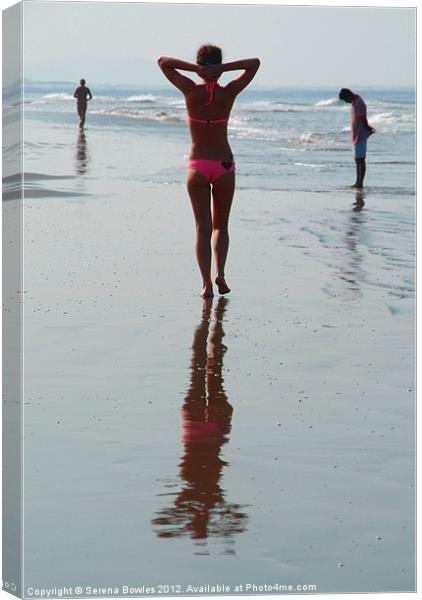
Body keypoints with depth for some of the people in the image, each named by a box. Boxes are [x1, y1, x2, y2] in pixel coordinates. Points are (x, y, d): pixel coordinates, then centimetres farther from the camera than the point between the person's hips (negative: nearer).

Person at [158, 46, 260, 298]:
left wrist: (194, 68, -12)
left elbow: (162, 61, 2)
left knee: (203, 228, 3)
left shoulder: (191, 91, -8)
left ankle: (207, 282, -7)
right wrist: (225, 68, -11)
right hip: (224, 166, 0)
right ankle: (220, 273, -4)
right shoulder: (229, 93, -7)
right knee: (221, 226, 15)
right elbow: (255, 64, 4)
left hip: (197, 167, 0)